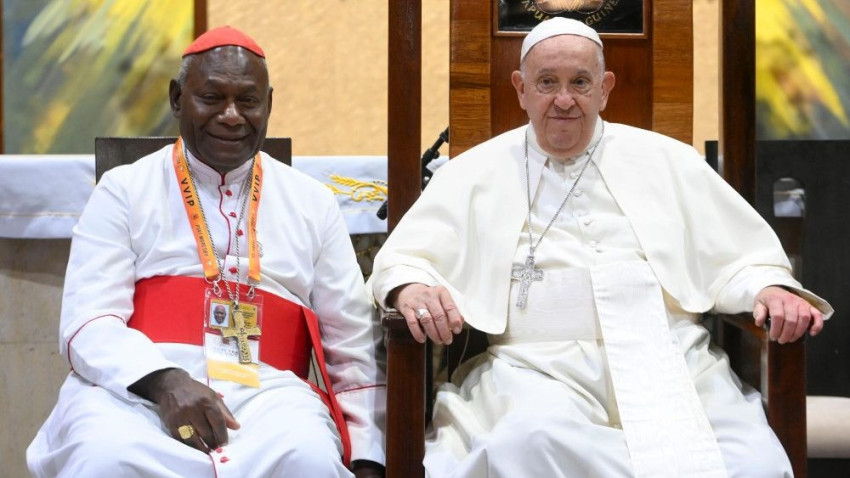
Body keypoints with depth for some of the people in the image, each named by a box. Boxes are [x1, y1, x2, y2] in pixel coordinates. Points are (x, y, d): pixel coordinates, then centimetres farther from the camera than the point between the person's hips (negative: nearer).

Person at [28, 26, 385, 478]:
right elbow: (87, 322, 0)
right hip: (134, 386, -1)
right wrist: (161, 381, -20)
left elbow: (353, 343, 14)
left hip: (262, 389, 1)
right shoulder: (123, 189, 12)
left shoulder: (311, 202, 18)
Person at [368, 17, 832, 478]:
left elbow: (738, 255, 19)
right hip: (537, 368, 0)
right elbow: (402, 259, 11)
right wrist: (412, 290, -13)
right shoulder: (475, 172, 15)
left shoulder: (666, 159, 19)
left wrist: (770, 288, -4)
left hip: (672, 362, 1)